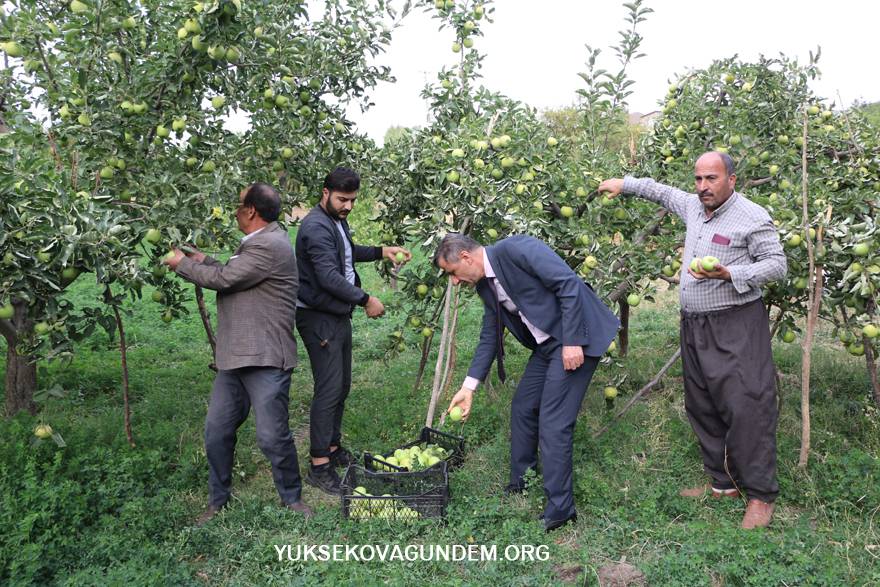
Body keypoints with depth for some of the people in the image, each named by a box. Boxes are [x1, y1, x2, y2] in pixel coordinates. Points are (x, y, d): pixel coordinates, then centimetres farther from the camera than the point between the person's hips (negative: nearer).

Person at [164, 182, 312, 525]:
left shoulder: (269, 246, -17)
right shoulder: (259, 241, 17)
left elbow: (223, 279, -16)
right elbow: (230, 277, 24)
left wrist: (182, 264, -1)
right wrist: (202, 260, 19)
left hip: (266, 360, -10)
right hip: (235, 357, 10)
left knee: (272, 436, -3)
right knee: (216, 431, 13)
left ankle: (292, 498, 18)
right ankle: (218, 499, 28)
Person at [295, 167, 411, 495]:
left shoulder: (338, 220, 14)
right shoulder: (316, 227, -18)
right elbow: (329, 277, -25)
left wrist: (382, 251, 18)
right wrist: (366, 300, -18)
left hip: (339, 315, 10)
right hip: (319, 318, -10)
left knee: (342, 386, 15)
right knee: (329, 389, -10)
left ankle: (333, 447, 28)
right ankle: (319, 467, -4)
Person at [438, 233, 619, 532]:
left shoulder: (515, 249, -19)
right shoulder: (485, 285, 9)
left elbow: (568, 283, -22)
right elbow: (489, 336, 15)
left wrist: (572, 341, -23)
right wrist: (469, 387, 12)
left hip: (575, 338, -9)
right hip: (546, 344, 10)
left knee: (553, 422, -9)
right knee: (522, 408, 15)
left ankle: (560, 508, 3)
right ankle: (520, 487, 31)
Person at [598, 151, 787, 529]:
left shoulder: (752, 217, -9)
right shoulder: (694, 207, 13)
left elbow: (776, 264, -10)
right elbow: (662, 192, 30)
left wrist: (729, 274, -22)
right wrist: (624, 184, 31)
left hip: (736, 327, -8)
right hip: (694, 325, 8)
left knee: (747, 408, -10)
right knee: (702, 408, 12)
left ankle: (761, 495, 1)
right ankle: (723, 483, 24)